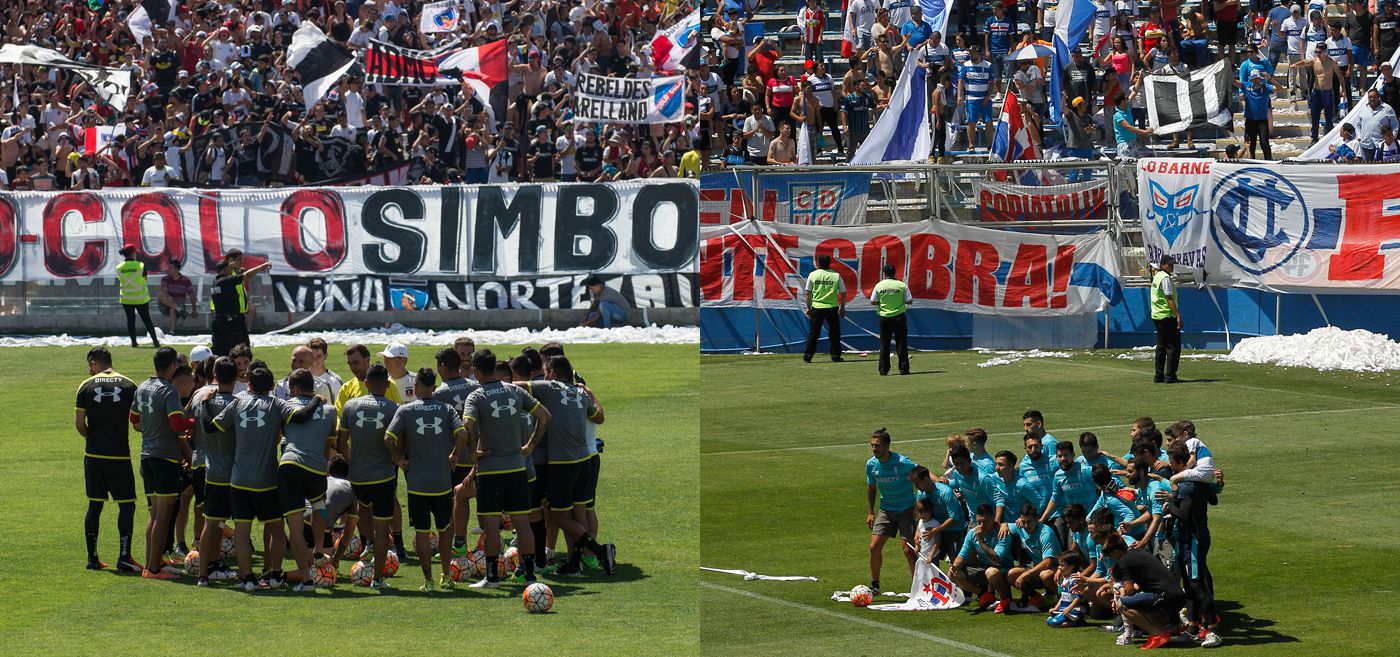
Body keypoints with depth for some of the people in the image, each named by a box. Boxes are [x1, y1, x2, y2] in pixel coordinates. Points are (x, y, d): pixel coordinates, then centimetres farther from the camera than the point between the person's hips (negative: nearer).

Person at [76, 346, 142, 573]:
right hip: (119, 454, -2)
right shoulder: (128, 386, -2)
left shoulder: (86, 387, -1)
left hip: (93, 454, 2)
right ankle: (124, 556, -5)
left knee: (94, 506, 10)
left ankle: (92, 557, 12)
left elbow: (79, 424, -2)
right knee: (127, 505, 3)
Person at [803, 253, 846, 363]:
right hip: (832, 308, 0)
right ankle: (836, 356, 9)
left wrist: (808, 307, 11)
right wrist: (842, 308, 12)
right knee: (834, 332, 9)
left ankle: (807, 356, 5)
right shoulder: (836, 276, 0)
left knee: (813, 332, 6)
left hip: (817, 307, 0)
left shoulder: (813, 275, -1)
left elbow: (808, 293, 1)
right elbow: (843, 293, 2)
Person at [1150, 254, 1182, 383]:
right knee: (1173, 347, -5)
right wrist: (1178, 315, -23)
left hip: (1157, 315, 10)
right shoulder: (1166, 278, -14)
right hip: (1168, 316, -10)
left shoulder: (1156, 277, 15)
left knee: (1161, 347, 14)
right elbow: (1170, 299, -20)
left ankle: (1159, 375, 15)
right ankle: (1170, 375, -8)